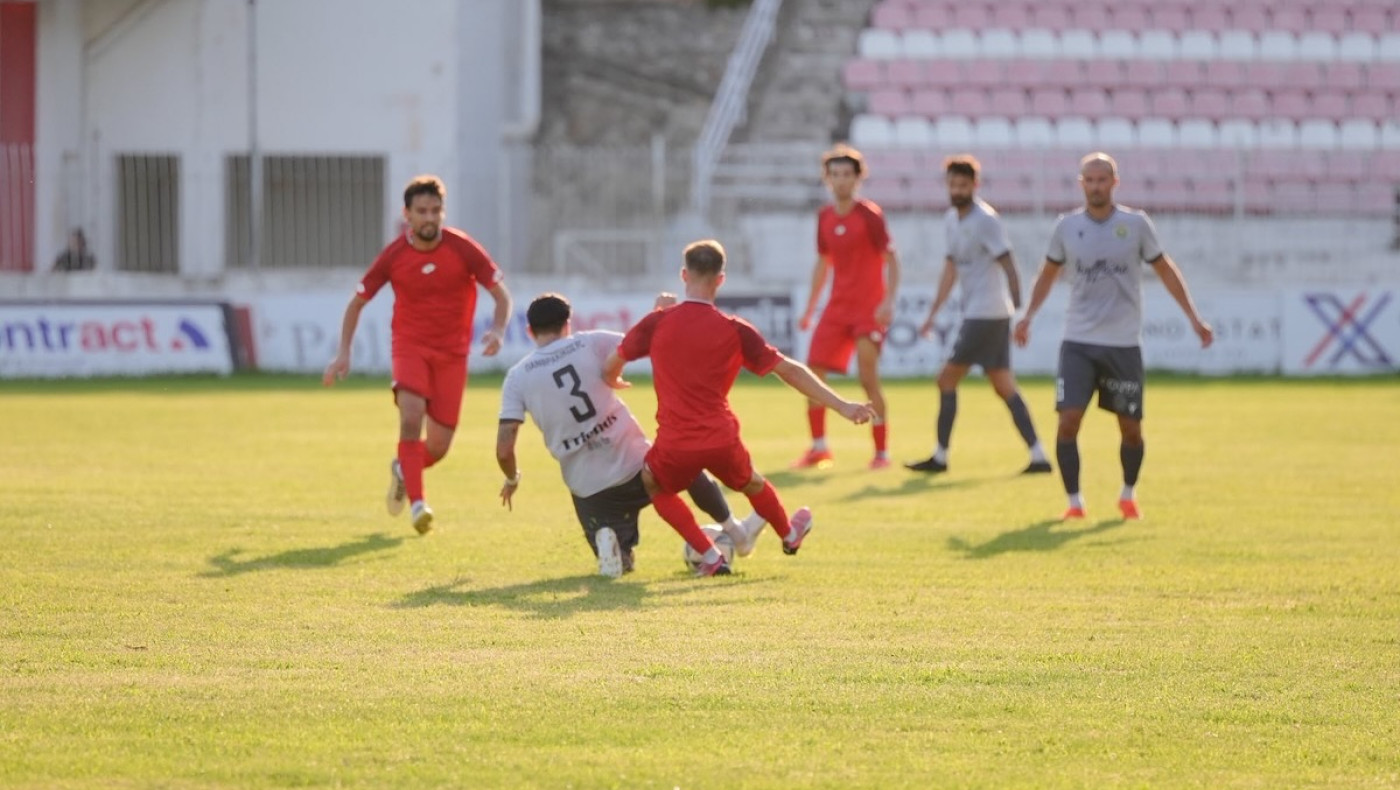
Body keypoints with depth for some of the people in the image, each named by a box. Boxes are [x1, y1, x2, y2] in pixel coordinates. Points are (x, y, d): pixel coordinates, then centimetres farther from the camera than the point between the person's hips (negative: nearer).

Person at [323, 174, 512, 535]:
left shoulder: (463, 249, -10)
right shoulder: (394, 256, -7)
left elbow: (501, 293, -4)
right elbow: (357, 301, 5)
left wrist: (497, 330, -24)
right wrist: (343, 353, -2)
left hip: (452, 353, 1)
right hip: (410, 346, -1)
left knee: (438, 446, 1)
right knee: (411, 417, -28)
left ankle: (403, 470, 36)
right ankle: (417, 502, -25)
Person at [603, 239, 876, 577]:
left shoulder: (656, 323, -5)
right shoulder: (734, 330, -5)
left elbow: (610, 368, 4)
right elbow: (789, 371, -3)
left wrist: (612, 382, 31)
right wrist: (843, 406, 2)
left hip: (675, 446, -2)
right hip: (722, 442, 2)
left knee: (654, 485, 29)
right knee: (751, 484, 32)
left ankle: (709, 556, 16)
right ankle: (789, 534, 59)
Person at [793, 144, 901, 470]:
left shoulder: (869, 214, -10)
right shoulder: (825, 217, 8)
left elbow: (891, 258, -11)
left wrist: (889, 301, -23)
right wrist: (809, 309, 17)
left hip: (869, 309, -6)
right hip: (837, 307, 6)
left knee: (868, 377, -13)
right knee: (813, 372, -1)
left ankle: (882, 452, -2)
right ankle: (818, 448, 11)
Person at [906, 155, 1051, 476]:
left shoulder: (986, 220, -14)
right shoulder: (951, 220, 13)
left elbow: (1008, 267, -17)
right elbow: (951, 268, 21)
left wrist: (1019, 311, -23)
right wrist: (933, 314, 20)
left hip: (986, 314, -9)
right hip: (975, 313, 9)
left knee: (947, 380, -4)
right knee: (1005, 387, 7)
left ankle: (940, 457, 3)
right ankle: (1038, 457, 5)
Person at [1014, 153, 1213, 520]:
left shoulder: (1135, 224, -2)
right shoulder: (1067, 227, 1)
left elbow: (1165, 269, 7)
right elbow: (1049, 272, 17)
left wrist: (1194, 316, 3)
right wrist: (1029, 314, 8)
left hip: (1124, 344, 0)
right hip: (1078, 343, 0)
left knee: (1131, 429, 5)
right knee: (1068, 421, -13)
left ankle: (1128, 494, 30)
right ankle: (1074, 501, -2)